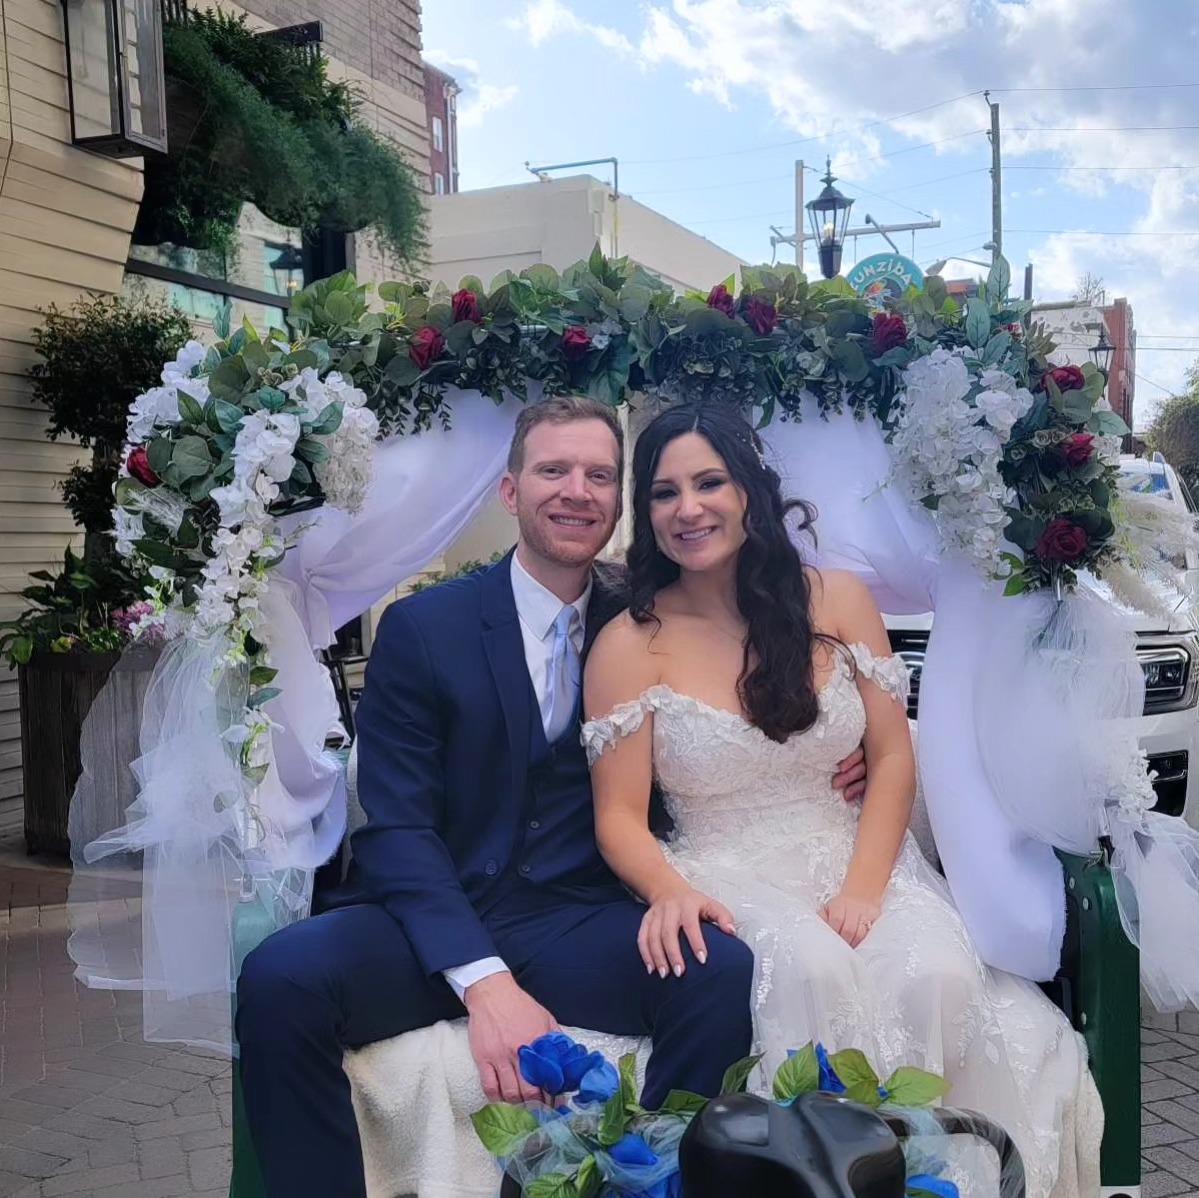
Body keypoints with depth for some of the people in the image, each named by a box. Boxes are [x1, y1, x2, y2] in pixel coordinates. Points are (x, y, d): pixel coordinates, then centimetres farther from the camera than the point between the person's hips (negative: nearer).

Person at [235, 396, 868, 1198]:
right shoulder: (422, 627, -1)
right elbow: (396, 828, -8)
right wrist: (485, 981, -22)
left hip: (577, 932, 2)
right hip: (432, 927, -1)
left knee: (725, 972, -27)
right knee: (282, 977, -30)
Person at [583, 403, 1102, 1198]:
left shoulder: (836, 600, 1)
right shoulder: (630, 646, -5)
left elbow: (893, 759, 1)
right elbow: (620, 817, -5)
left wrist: (862, 888, -14)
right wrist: (669, 891, -26)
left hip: (856, 858, 3)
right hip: (730, 878, -2)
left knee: (938, 976, -27)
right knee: (814, 969, -33)